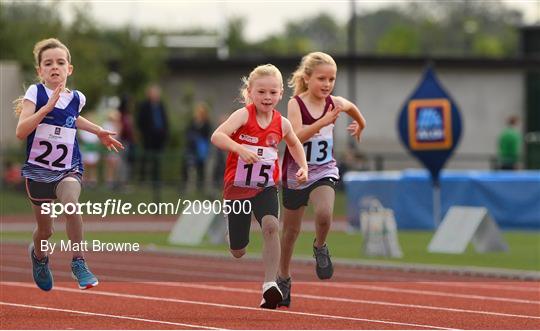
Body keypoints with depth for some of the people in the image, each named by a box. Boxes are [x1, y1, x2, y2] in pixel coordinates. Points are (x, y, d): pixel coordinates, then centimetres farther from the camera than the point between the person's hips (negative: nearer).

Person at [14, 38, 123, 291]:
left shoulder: (76, 99, 1)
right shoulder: (36, 93, -9)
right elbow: (20, 132, -21)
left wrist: (99, 132, 23)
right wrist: (47, 107, -27)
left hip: (68, 169, 1)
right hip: (38, 168, -1)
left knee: (70, 203, -33)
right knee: (44, 230, 13)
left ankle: (79, 263, -20)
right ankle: (39, 255, 50)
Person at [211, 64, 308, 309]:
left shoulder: (281, 123, -1)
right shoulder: (244, 115, -14)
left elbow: (294, 144, 22)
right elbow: (217, 136, -31)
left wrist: (303, 167, 7)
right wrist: (240, 149, -46)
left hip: (266, 188, 2)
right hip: (237, 188, -2)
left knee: (270, 225, -30)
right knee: (238, 252, 9)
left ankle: (270, 285, -31)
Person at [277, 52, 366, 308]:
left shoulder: (335, 103, -7)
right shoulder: (295, 104, -16)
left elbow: (352, 108, 18)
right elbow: (297, 136, -31)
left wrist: (359, 125, 31)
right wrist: (324, 122, -40)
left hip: (324, 171, 1)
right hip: (296, 173, -1)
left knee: (324, 213, -29)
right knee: (291, 230, 13)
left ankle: (320, 247, 3)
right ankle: (283, 278, 33)